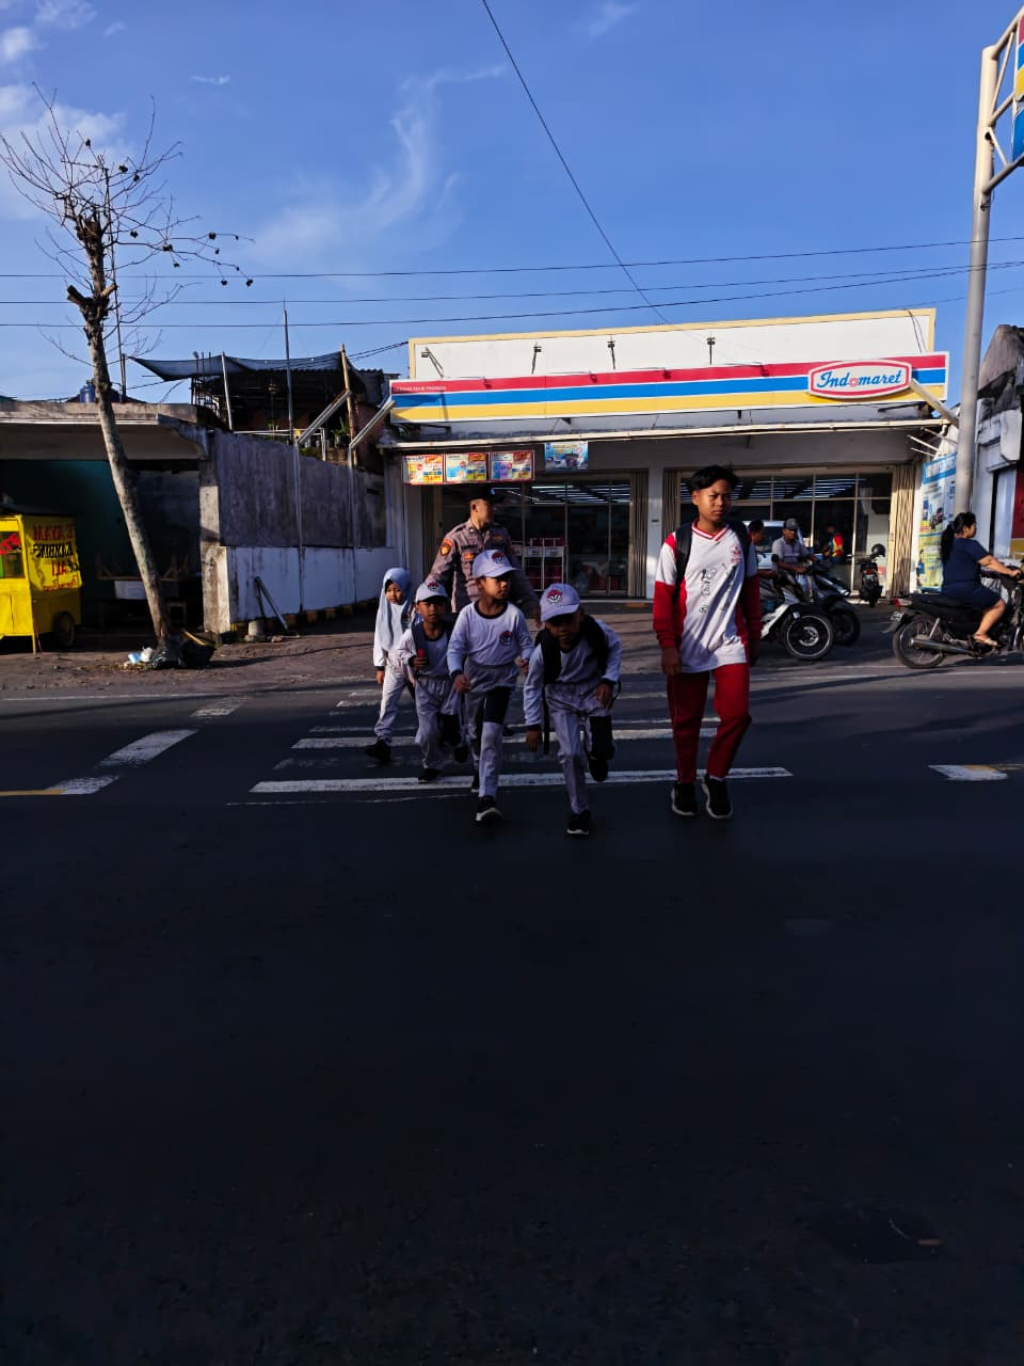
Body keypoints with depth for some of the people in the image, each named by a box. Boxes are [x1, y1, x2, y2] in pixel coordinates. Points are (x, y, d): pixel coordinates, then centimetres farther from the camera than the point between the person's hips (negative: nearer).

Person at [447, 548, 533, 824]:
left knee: (491, 733, -18)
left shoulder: (513, 614, -15)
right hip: (473, 678, 3)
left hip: (502, 679, -3)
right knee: (474, 732, 22)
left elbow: (526, 644, -4)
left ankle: (487, 797, -16)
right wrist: (456, 674, -32)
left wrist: (526, 660, -27)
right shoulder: (468, 613, -13)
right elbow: (455, 647, -14)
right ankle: (481, 768, 54)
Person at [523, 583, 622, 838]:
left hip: (593, 690, 1)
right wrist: (533, 725, -12)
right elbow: (533, 687, -11)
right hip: (561, 697, -1)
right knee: (570, 754, -10)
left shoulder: (597, 630, -27)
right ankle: (579, 811, 11)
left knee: (602, 748, -8)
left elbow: (615, 647, -3)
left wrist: (609, 679, -14)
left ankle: (596, 756, 33)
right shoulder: (543, 650, -28)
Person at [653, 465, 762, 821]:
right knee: (686, 721, 8)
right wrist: (667, 646, -12)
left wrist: (755, 635, 12)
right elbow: (663, 598, -7)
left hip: (731, 642, 2)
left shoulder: (742, 538, 3)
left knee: (737, 714, -8)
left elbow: (751, 590, 11)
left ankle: (716, 778, 15)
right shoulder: (677, 543, -7)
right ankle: (685, 782, 28)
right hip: (688, 647, -2)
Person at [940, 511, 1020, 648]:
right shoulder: (970, 544, -12)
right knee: (999, 604, 2)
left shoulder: (948, 543, 15)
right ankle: (981, 633, -8)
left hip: (948, 589, 10)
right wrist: (1010, 572, -1)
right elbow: (989, 561, -11)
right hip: (965, 589, -9)